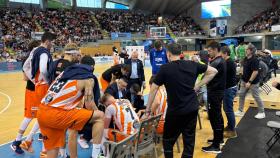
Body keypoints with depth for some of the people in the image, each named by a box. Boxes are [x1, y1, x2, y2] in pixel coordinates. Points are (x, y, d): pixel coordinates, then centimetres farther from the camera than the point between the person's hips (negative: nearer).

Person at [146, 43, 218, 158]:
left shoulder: (165, 68, -9)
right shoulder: (192, 65, 2)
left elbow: (153, 89, -6)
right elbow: (213, 71, 10)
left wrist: (148, 109, 3)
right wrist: (197, 86, 7)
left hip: (175, 110, -4)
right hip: (192, 109, 4)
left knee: (168, 140, 14)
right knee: (189, 140, 14)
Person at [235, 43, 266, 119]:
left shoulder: (254, 60, -21)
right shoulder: (246, 58, 4)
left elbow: (255, 72, -25)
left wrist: (250, 82, -25)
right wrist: (243, 77, 14)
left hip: (253, 82, -8)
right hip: (245, 80, 8)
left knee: (256, 97, 4)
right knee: (241, 95, 9)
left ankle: (262, 112, 20)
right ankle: (240, 111, 20)